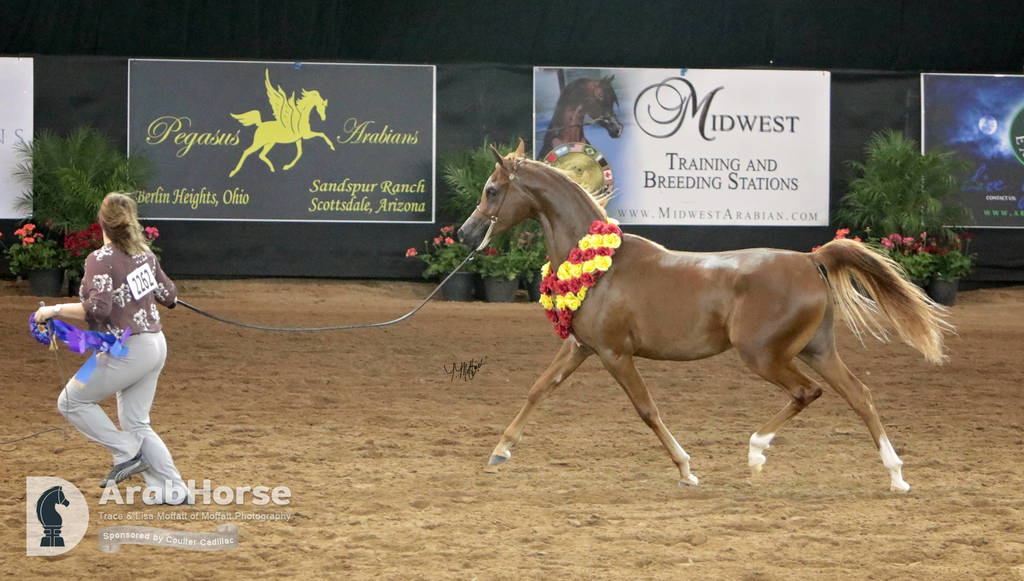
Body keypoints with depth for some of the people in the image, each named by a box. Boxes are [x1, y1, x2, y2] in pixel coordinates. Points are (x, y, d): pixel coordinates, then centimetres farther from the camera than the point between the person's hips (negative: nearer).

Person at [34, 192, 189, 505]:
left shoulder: (101, 260, -16)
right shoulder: (144, 253, 6)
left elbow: (98, 308, -27)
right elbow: (168, 296, 13)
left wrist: (55, 311, -19)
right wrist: (164, 292, 36)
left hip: (127, 350, -8)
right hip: (156, 345, 8)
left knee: (71, 402, 6)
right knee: (135, 423, 16)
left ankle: (127, 454, 1)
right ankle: (173, 490, 12)